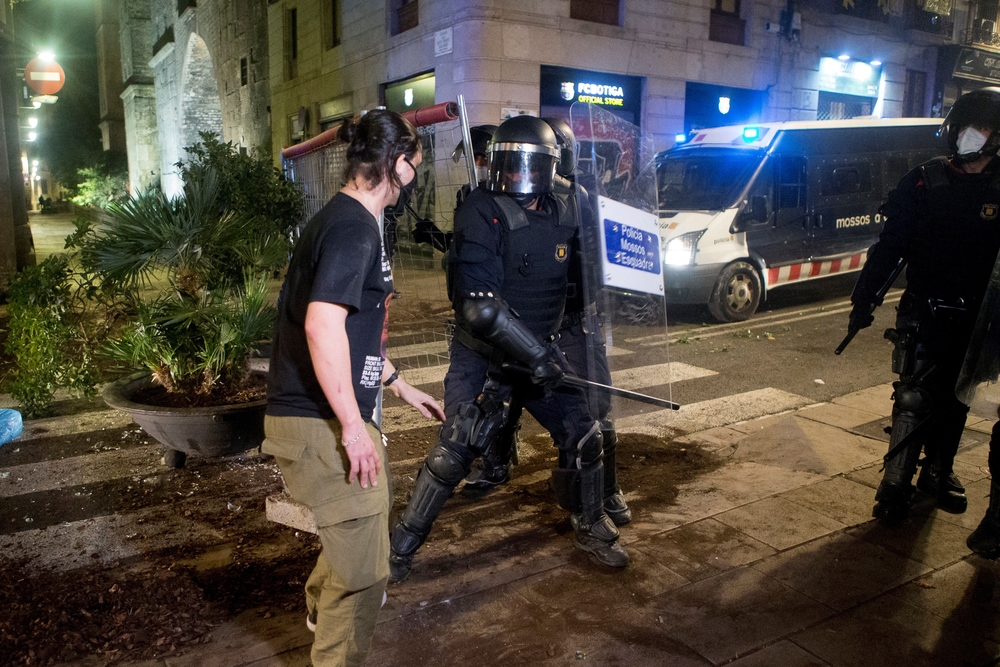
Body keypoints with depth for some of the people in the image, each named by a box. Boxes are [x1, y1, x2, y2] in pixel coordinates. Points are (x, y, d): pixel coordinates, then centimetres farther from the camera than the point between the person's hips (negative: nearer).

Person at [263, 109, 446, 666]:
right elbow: (322, 326, -29)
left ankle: (323, 603, 56)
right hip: (321, 425, -11)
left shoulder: (348, 219, 15)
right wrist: (353, 427, -25)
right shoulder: (353, 225, -18)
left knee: (373, 508, 31)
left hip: (334, 417, 11)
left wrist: (400, 385, 27)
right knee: (363, 568, -1)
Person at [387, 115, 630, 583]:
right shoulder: (481, 214, -19)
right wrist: (535, 355, -27)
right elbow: (480, 306, -27)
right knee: (454, 451, -6)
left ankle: (591, 527, 32)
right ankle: (402, 545, 13)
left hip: (540, 351, 6)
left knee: (583, 436, 8)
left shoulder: (563, 214, 0)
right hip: (482, 356, -5)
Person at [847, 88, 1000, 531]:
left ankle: (937, 474, 31)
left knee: (955, 399, 14)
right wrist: (864, 298, -5)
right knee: (915, 399, -5)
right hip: (923, 315, -2)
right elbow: (889, 245, -2)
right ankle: (896, 484, 4)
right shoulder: (925, 182, -3)